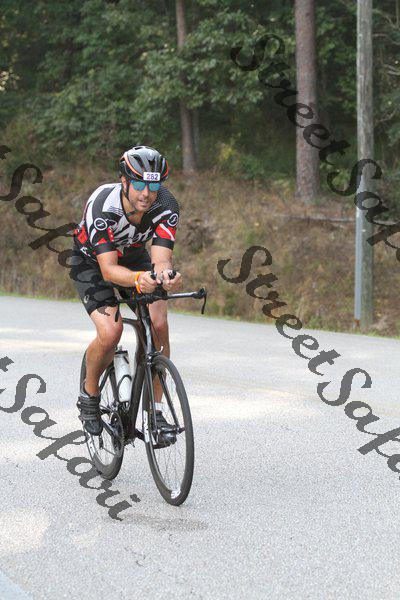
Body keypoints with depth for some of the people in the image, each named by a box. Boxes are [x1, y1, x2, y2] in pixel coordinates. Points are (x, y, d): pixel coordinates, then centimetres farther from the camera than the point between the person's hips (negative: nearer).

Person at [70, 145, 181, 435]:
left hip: (134, 256, 3)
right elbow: (109, 269, -42)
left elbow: (161, 258, -35)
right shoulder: (102, 205, -37)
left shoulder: (167, 205, -28)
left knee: (159, 325, -19)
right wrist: (139, 279, -63)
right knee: (110, 332, -25)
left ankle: (155, 409, -5)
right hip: (92, 261, -3)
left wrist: (166, 276, -59)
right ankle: (89, 395, 3)